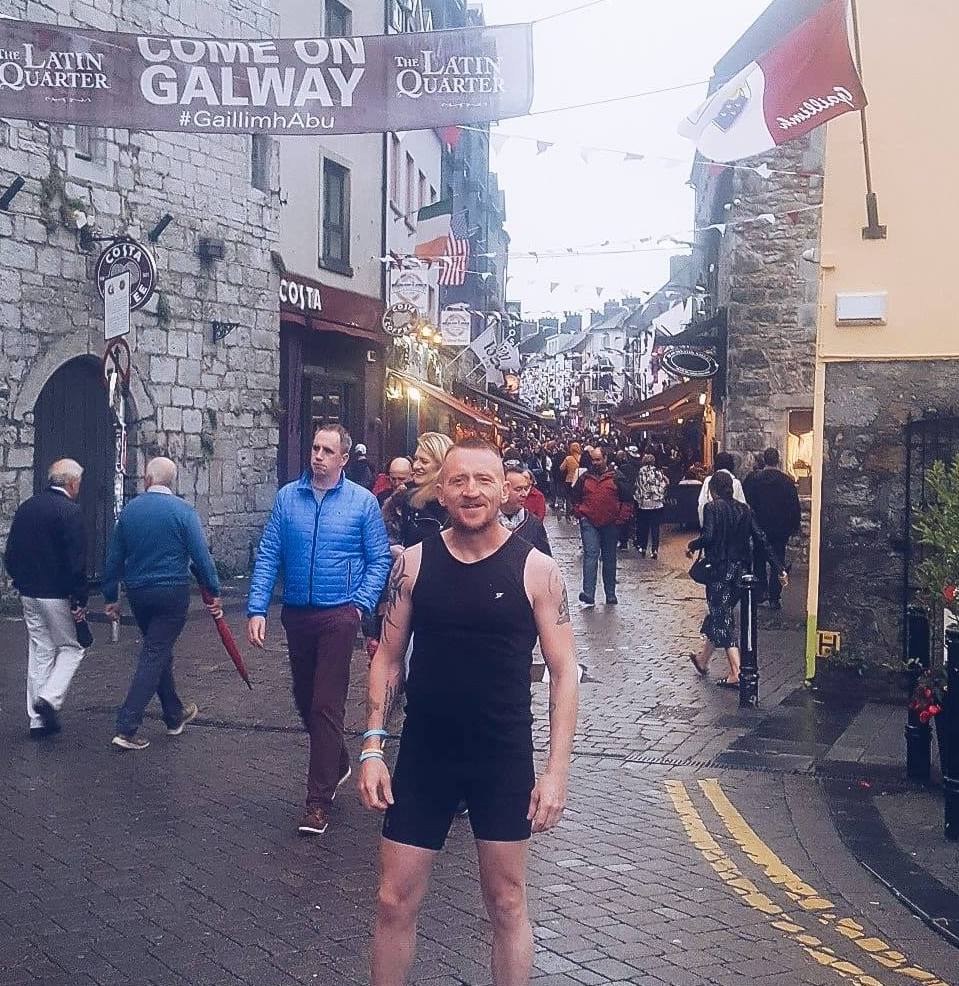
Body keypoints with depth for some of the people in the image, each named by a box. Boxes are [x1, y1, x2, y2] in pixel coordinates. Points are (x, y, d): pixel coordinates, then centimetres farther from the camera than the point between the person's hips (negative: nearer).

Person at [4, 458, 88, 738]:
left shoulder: (25, 507, 8)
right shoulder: (70, 511, -15)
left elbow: (10, 555, 12)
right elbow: (77, 561, -18)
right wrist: (80, 600, -14)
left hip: (29, 594, 7)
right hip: (58, 596, -7)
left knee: (39, 651, 12)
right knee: (71, 647, 9)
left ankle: (37, 719, 15)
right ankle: (50, 698, -10)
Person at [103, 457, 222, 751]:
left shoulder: (129, 510, 3)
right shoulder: (183, 511, -9)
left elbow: (114, 558, 7)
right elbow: (200, 555, -12)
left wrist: (111, 597, 15)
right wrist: (213, 592, -4)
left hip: (137, 592, 5)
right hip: (172, 592, -5)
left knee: (159, 652, 19)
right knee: (154, 656, -2)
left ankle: (175, 715, 32)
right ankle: (126, 728, -7)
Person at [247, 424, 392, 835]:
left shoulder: (363, 501, -2)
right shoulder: (287, 497, 3)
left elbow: (379, 559, 0)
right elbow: (268, 555, 2)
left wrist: (360, 604, -11)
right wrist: (256, 609, -6)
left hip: (338, 616, -4)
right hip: (296, 614, 4)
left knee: (326, 705, -5)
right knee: (304, 698, 16)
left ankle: (319, 800, 3)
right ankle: (337, 763, 40)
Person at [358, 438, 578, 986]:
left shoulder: (536, 570, -7)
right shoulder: (414, 563, -2)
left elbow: (565, 672, -5)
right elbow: (388, 659, 6)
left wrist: (558, 769, -11)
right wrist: (373, 747, -1)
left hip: (505, 761, -1)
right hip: (423, 756, 2)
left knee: (507, 902, 12)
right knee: (396, 903, 9)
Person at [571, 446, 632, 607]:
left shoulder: (615, 477, 1)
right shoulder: (585, 477, 5)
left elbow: (627, 497, 6)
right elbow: (575, 497, 16)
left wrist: (620, 516, 1)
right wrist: (579, 513, 6)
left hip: (610, 524, 1)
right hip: (589, 523, 0)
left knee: (609, 559, 10)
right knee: (591, 555, -13)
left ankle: (611, 595, 19)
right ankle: (588, 596, -19)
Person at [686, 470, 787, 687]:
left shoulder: (713, 508, -10)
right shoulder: (744, 509, 7)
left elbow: (708, 537, -23)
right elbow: (761, 539, 4)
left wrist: (692, 545, -3)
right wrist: (778, 568, 5)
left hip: (719, 570, -7)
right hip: (739, 570, 7)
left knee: (722, 619, -2)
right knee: (720, 614, 20)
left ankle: (736, 674, -8)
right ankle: (703, 659, 36)